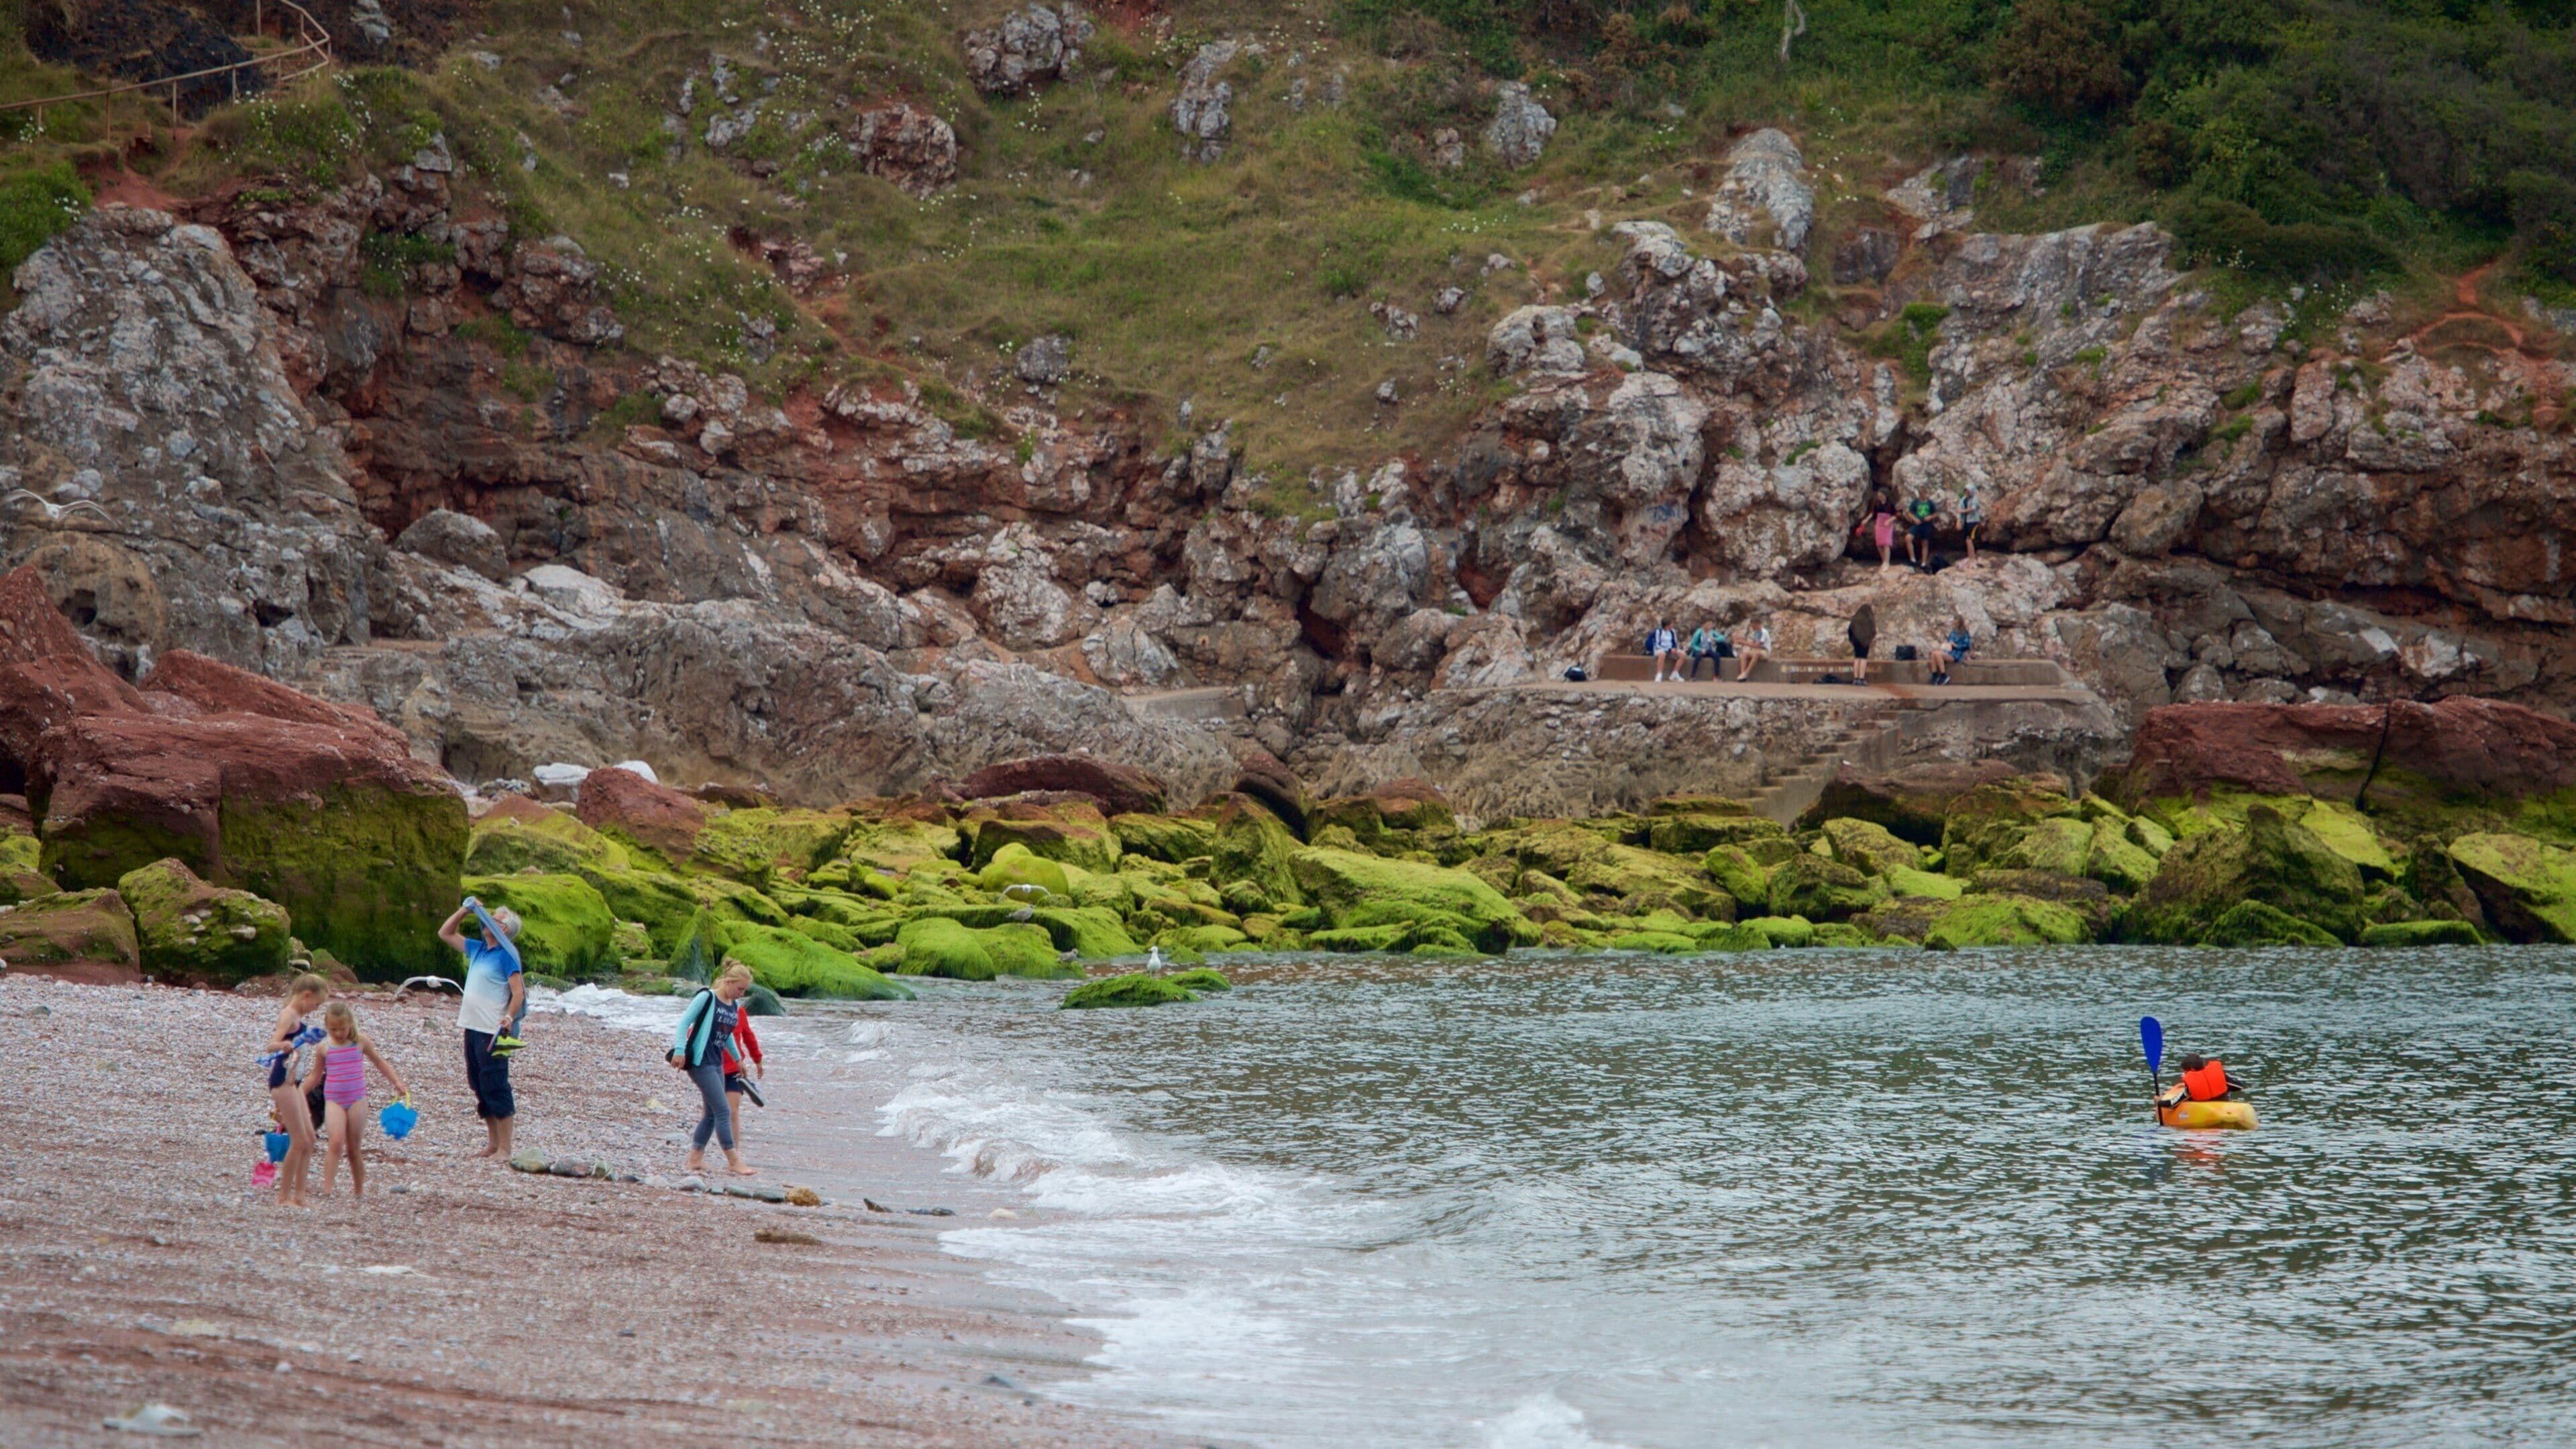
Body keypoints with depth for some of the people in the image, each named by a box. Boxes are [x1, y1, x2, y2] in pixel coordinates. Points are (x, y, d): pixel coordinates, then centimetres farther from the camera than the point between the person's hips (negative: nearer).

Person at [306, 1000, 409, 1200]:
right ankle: (327, 1190, -21)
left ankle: (359, 1191, 17)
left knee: (353, 1148, 6)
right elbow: (315, 1075, 16)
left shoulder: (361, 1041, 2)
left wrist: (398, 1084, 5)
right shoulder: (323, 1047, 4)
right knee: (336, 1143, -18)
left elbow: (381, 1063, 12)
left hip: (357, 1099, 0)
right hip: (333, 1101, 0)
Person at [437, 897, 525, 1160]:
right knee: (480, 1088, 12)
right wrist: (464, 911, 15)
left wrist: (508, 1017, -32)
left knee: (495, 1088, -7)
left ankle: (504, 1149, -4)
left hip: (492, 1032, -9)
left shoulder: (506, 955, -10)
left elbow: (519, 993, -17)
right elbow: (446, 933, 27)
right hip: (472, 1028, 9)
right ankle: (492, 1144, 20)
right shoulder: (478, 949, 14)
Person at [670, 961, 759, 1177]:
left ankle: (695, 1158, 16)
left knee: (711, 1113, 9)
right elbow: (684, 1021, -11)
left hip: (717, 1063, 8)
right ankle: (734, 1162, -11)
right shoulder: (706, 998, -11)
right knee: (722, 1111, -11)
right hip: (700, 1061, -8)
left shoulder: (735, 1007, 10)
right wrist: (679, 1050, -19)